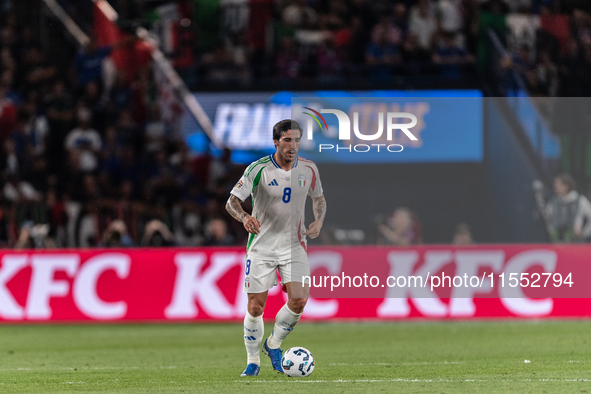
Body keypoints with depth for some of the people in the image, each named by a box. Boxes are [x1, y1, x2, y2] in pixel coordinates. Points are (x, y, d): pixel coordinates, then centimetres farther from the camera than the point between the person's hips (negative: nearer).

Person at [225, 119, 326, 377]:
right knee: (255, 306, -4)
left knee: (299, 300, -13)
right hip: (261, 246, -2)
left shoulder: (308, 169, -1)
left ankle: (273, 345, 14)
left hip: (294, 245, 2)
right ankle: (253, 362, 15)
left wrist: (319, 221, -3)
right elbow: (232, 201, -14)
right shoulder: (259, 169, -12)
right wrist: (244, 217, -36)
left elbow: (319, 198, 17)